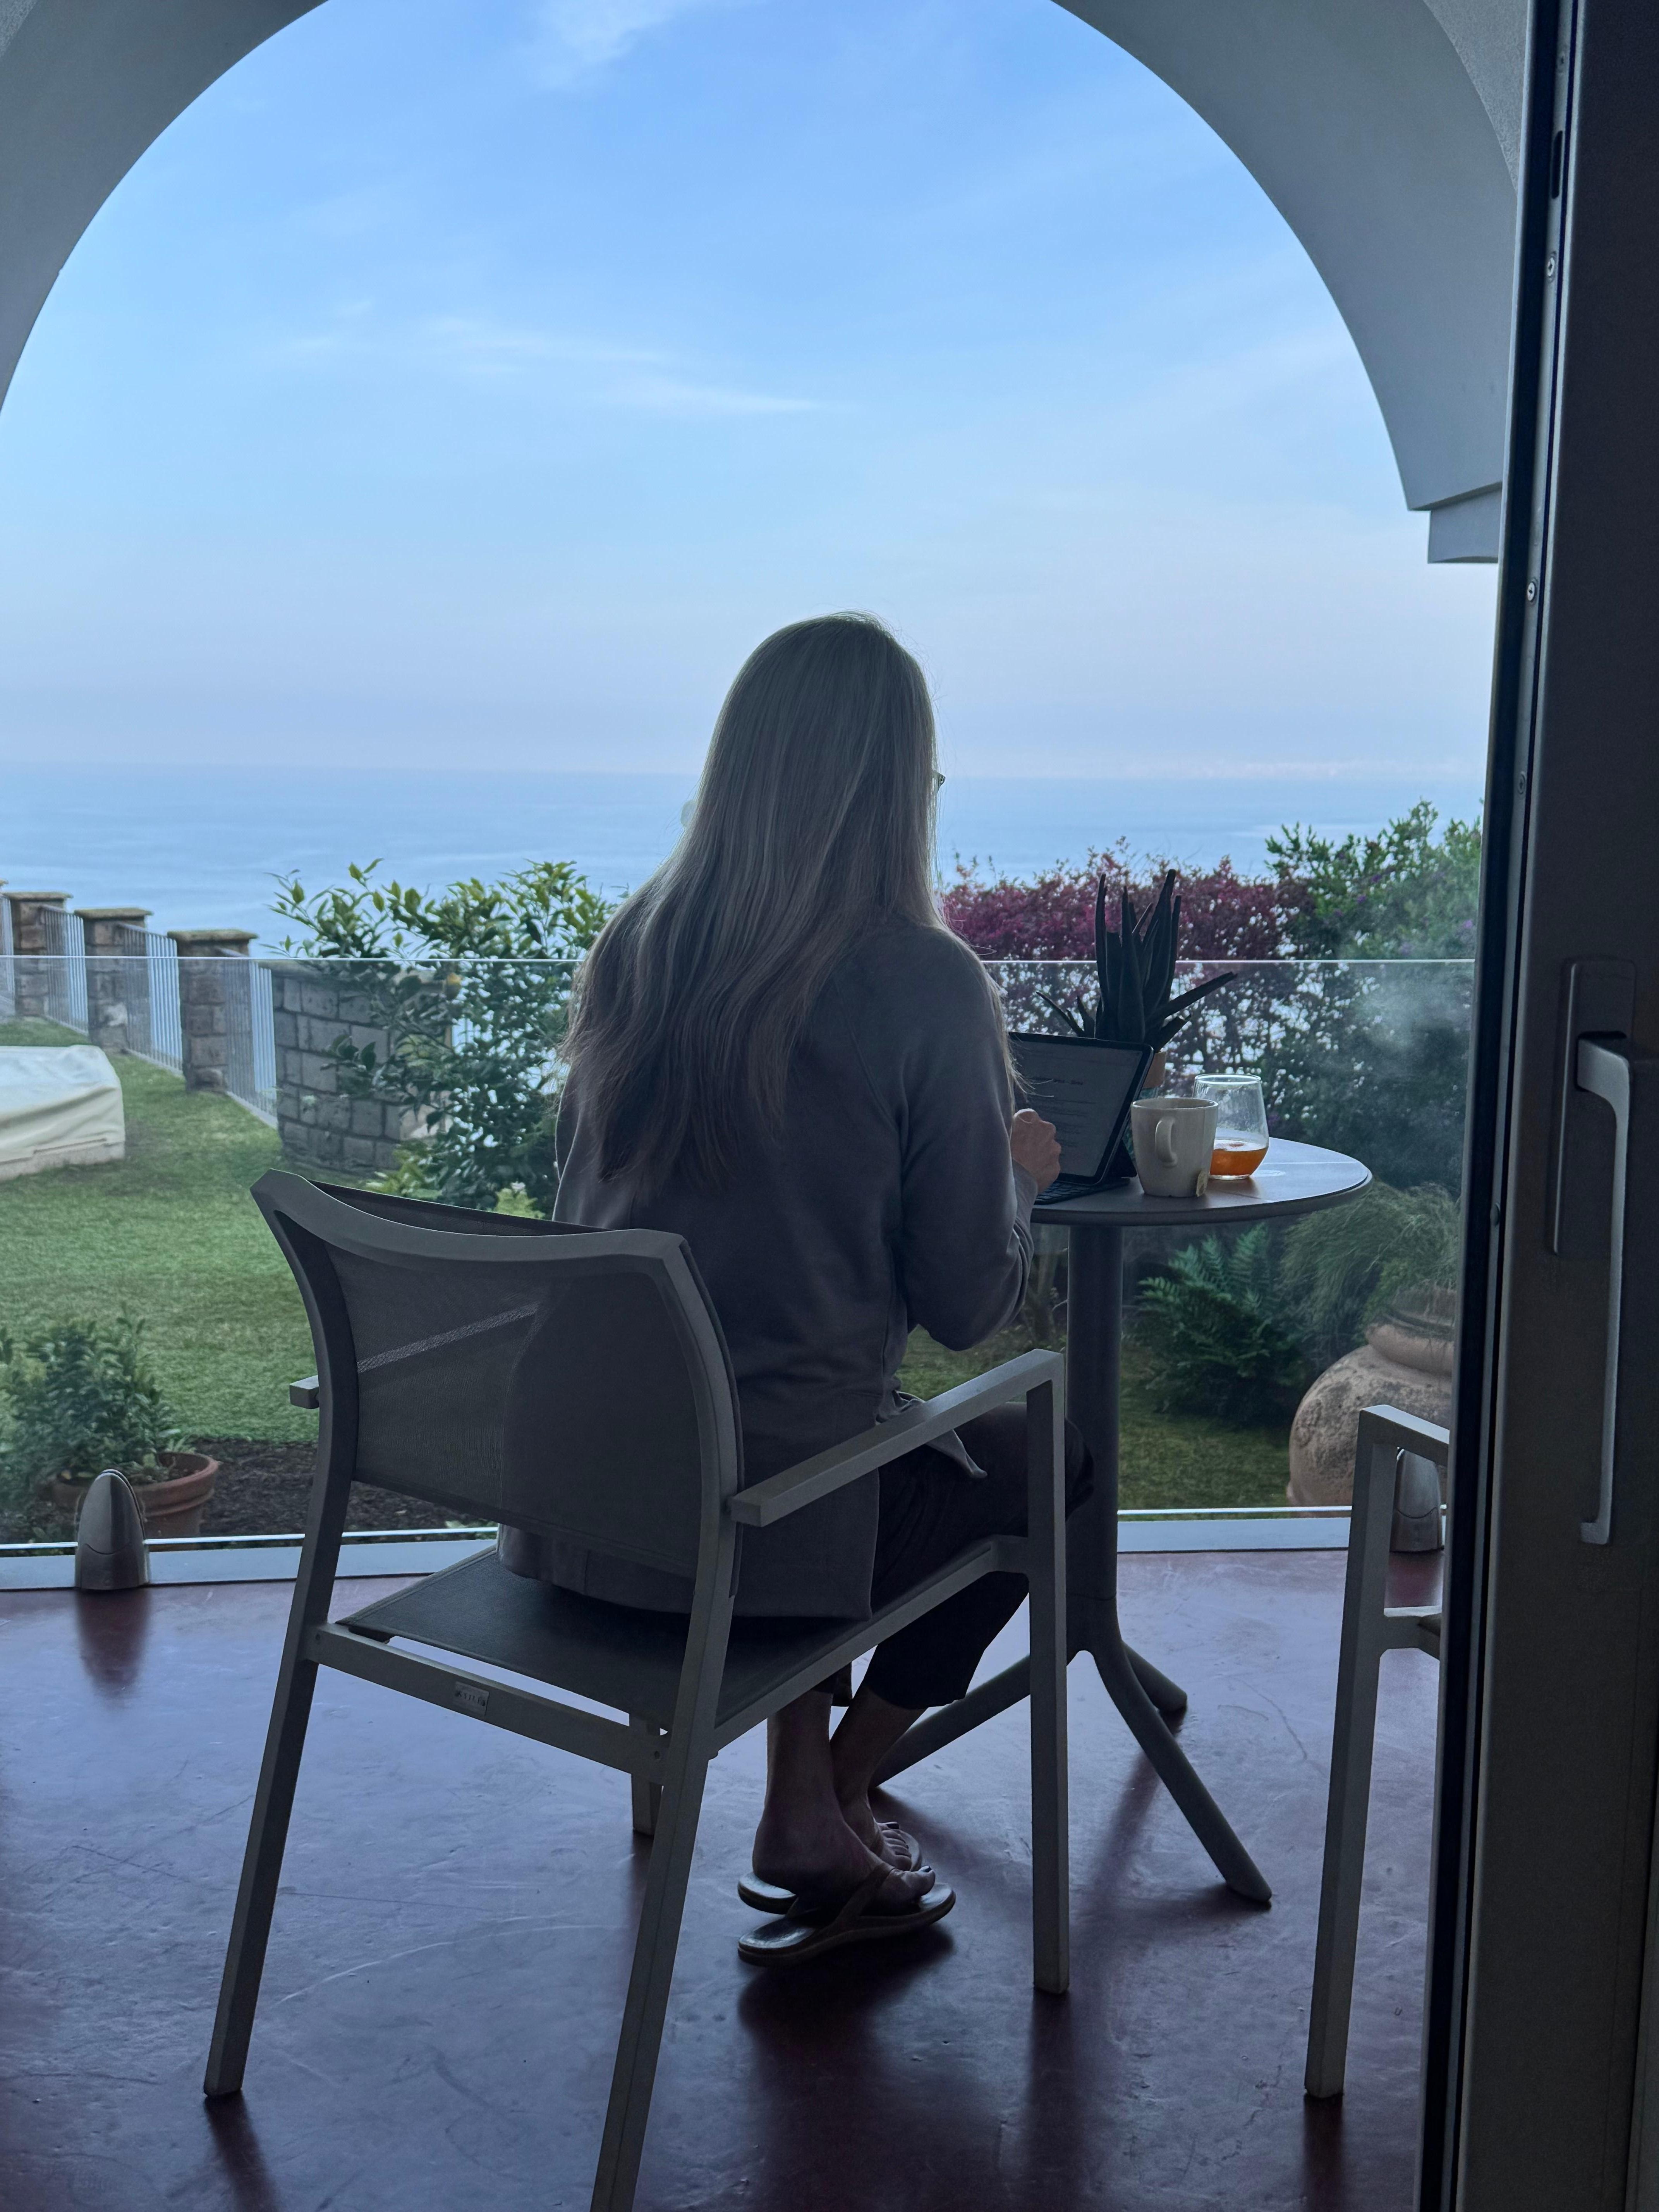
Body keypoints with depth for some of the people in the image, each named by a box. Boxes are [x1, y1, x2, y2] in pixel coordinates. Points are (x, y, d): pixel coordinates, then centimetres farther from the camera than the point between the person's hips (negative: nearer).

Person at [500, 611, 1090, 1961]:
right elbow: (968, 1305, -8)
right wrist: (1017, 1169, 13)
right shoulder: (922, 982, -13)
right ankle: (835, 1806, 24)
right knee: (1046, 1453, 23)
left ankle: (807, 1816, 28)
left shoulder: (635, 947, 3)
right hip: (761, 1514, -5)